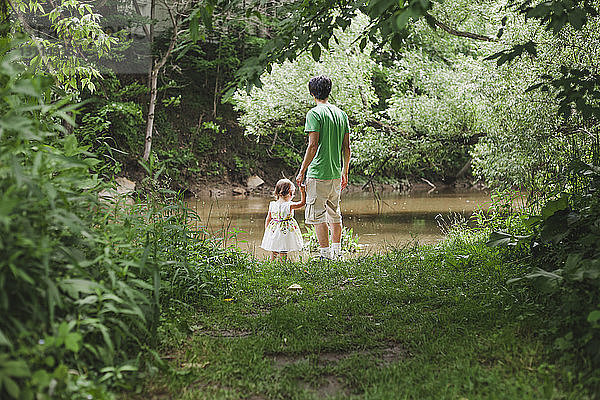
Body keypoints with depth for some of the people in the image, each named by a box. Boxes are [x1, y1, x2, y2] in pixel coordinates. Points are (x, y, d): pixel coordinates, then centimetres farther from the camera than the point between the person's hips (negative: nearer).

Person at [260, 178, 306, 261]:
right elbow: (302, 203, -7)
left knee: (274, 251, 15)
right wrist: (302, 192, -1)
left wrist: (266, 230, 17)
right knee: (283, 252, 3)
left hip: (274, 231, 5)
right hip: (286, 231, -4)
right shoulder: (289, 206, -17)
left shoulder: (272, 205, -2)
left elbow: (268, 219, 6)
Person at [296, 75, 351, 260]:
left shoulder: (314, 113, -10)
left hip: (318, 174, -7)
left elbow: (313, 145, -16)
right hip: (336, 174, 7)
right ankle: (337, 251, 27)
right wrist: (344, 172, 20)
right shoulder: (341, 113, 9)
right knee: (334, 213, 19)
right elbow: (346, 147, 10)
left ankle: (326, 254, -3)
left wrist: (301, 172, -10)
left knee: (317, 215, -1)